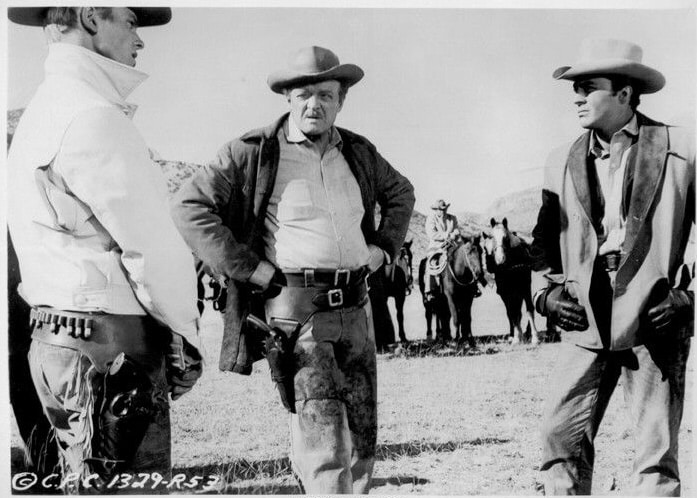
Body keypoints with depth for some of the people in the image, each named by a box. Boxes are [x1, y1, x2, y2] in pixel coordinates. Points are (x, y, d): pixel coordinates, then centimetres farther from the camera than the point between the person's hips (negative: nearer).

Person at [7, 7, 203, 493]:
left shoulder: (42, 112, 18)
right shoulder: (91, 115, -14)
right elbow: (148, 242, -15)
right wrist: (186, 334, -3)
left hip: (57, 335, 10)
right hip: (111, 344, -10)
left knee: (84, 484, 17)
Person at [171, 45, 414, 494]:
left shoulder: (359, 152, 12)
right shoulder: (253, 153, -4)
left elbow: (401, 193, 31)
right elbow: (189, 206, -7)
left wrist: (384, 246, 14)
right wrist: (249, 268, -10)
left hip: (355, 306, 6)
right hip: (294, 305, -6)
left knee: (362, 436, 10)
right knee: (323, 429, -14)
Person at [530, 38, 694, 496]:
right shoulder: (563, 164, 10)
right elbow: (545, 242, 18)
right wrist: (548, 290, 3)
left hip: (654, 320, -3)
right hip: (587, 324, 3)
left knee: (657, 452, 2)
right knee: (561, 438, -3)